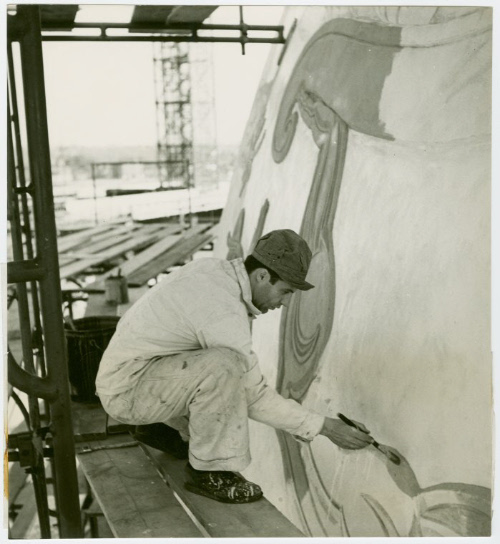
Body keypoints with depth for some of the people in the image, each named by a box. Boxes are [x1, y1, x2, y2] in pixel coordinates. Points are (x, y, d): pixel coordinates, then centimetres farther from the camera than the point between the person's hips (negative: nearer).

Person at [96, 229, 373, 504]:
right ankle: (209, 470, -12)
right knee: (225, 364, -32)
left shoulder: (213, 268, 2)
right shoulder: (226, 314, -27)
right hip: (127, 389, -9)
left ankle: (165, 427, 23)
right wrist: (321, 426, -13)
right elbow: (253, 397, -19)